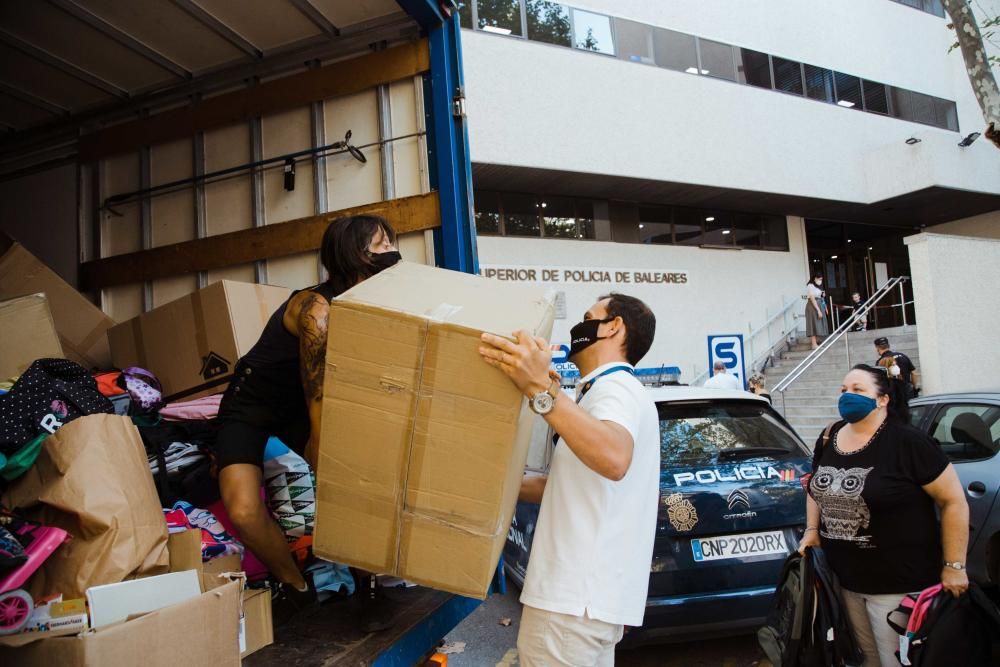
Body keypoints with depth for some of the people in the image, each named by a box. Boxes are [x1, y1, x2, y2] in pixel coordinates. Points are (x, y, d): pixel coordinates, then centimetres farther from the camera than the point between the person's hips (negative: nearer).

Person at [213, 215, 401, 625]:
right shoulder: (316, 309, -31)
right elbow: (318, 403, -32)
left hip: (294, 405, 5)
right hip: (250, 404, -5)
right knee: (243, 510, -22)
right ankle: (295, 587, 5)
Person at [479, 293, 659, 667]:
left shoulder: (616, 388, -12)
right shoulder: (608, 393, 21)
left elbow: (614, 460, -35)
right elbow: (571, 488, 25)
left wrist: (540, 390, -42)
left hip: (577, 598, -10)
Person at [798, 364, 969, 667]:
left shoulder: (908, 442, -16)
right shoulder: (828, 440, 3)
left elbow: (954, 501, -12)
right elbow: (816, 488, 18)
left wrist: (954, 566, -12)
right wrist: (811, 530, 5)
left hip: (899, 583, -6)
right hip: (846, 580, 6)